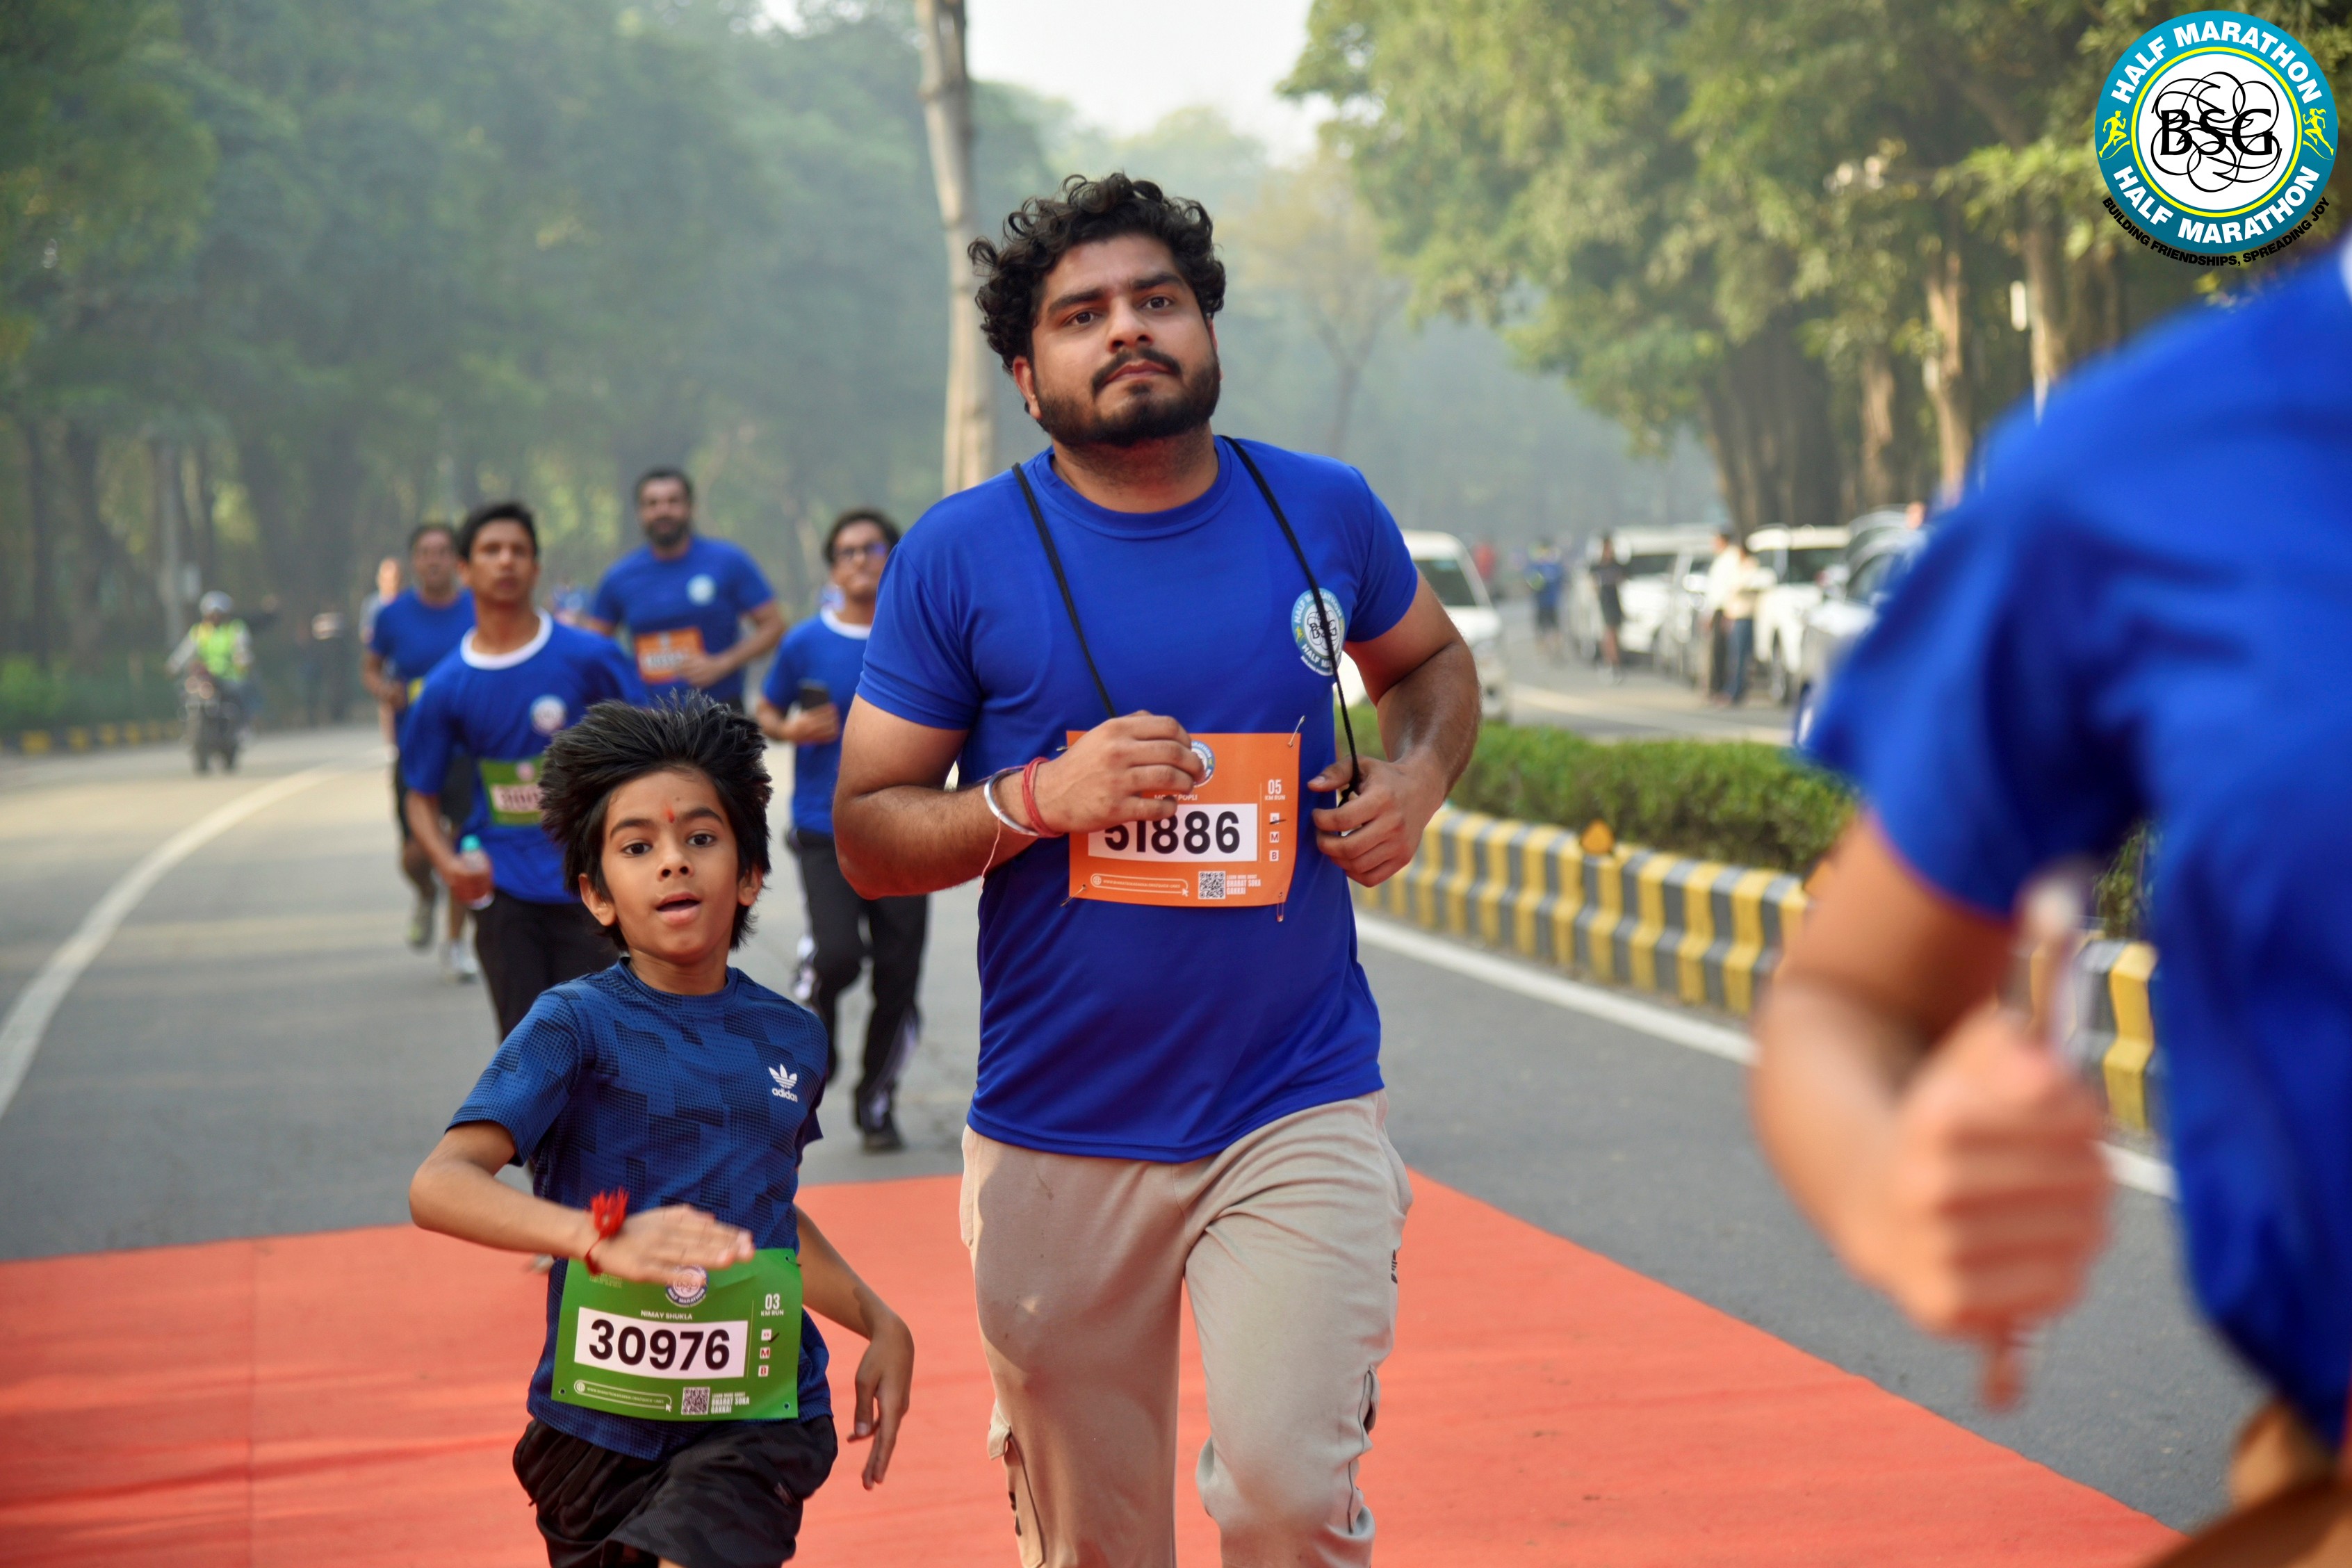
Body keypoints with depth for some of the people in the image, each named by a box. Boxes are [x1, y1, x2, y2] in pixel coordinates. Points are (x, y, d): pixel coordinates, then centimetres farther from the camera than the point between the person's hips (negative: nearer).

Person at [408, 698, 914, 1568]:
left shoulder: (790, 1040, 6)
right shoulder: (577, 1025, -8)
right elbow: (438, 1185, -23)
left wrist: (879, 1322, 20)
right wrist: (602, 1239, -37)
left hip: (756, 1411, 1)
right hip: (601, 1421, -1)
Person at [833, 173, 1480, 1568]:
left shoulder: (1324, 511, 3)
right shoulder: (962, 555, -4)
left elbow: (1433, 660, 23)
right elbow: (867, 836, -1)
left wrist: (1417, 777, 1)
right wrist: (1037, 799, -18)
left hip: (1302, 1109, 1)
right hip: (1057, 1133, 0)